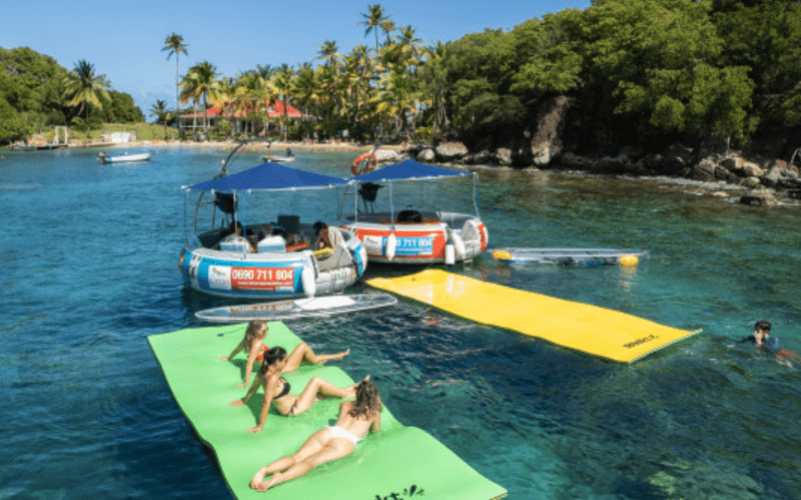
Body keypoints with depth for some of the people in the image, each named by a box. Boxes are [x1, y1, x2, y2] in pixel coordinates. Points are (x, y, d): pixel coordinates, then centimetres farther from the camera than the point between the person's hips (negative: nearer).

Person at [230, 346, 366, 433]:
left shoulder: (264, 372, -6)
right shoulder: (273, 378, -32)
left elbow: (253, 388, 8)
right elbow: (266, 402, -33)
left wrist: (244, 401, 23)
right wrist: (260, 426, -30)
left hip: (291, 402, 10)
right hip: (292, 409, -10)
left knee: (319, 392, 20)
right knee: (316, 381, -7)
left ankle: (347, 390, 35)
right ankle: (344, 394, 12)